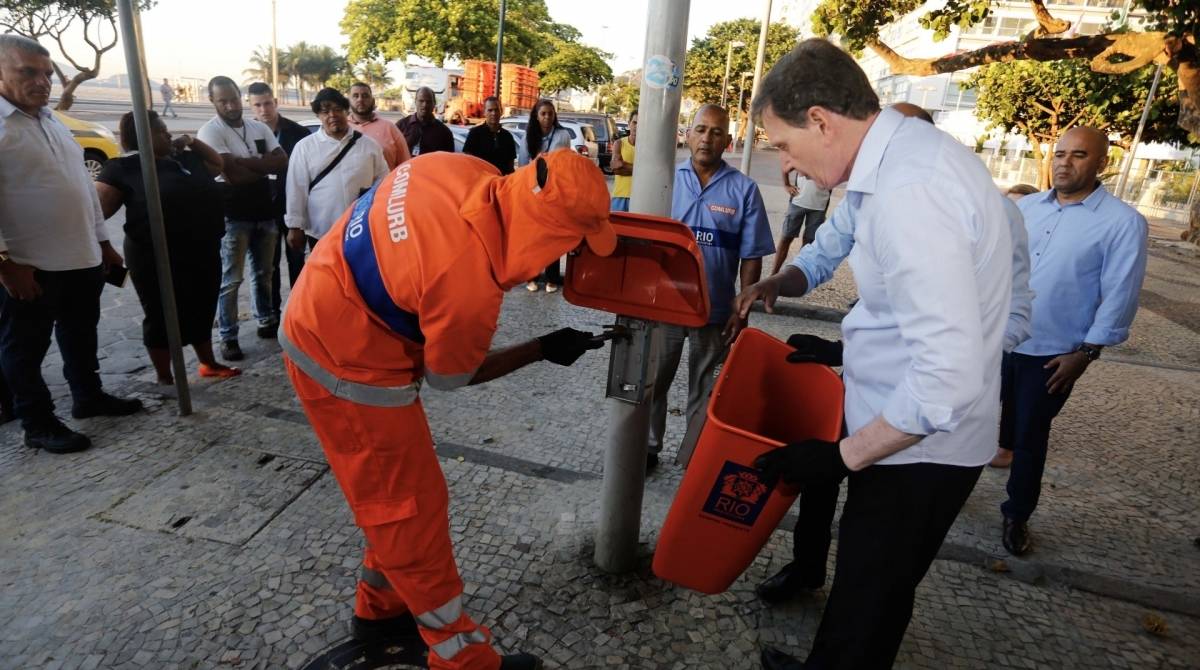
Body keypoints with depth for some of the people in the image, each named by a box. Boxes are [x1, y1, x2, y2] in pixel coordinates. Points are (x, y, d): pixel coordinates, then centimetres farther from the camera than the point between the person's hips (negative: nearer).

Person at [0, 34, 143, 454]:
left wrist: (103, 241, 18)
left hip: (82, 258, 8)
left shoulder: (52, 122, 14)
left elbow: (83, 184, 19)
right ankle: (38, 425, 18)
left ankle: (88, 397, 36)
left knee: (80, 336, 20)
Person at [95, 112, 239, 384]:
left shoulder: (185, 159, 13)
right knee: (163, 317, 5)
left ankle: (209, 364, 33)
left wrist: (192, 142, 13)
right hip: (157, 258, -6)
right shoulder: (124, 168, -5)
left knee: (202, 311, 17)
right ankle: (164, 378, 19)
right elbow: (97, 209, -10)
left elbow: (217, 164, 28)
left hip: (204, 252, 6)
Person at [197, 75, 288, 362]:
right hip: (232, 216, -5)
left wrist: (245, 161, -15)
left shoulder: (259, 128, 8)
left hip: (264, 212, 5)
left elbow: (283, 162, -4)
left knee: (263, 273, 17)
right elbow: (231, 174, -20)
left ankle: (266, 321, 32)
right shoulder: (210, 132, -8)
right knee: (230, 280, 0)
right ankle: (228, 338, 7)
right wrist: (265, 167, -7)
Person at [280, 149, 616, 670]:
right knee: (409, 508, 4)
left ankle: (380, 609, 42)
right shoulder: (471, 288, -33)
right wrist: (543, 349, -5)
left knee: (395, 495, 21)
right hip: (345, 361, -9)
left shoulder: (470, 174, -12)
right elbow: (449, 376, -13)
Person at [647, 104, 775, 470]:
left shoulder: (744, 189, -4)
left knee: (703, 389, 15)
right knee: (653, 381, 14)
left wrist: (742, 310, -8)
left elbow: (751, 257, -3)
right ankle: (647, 447, 32)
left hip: (715, 310, -1)